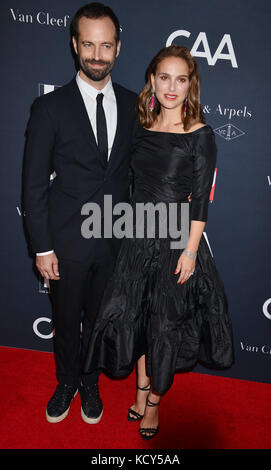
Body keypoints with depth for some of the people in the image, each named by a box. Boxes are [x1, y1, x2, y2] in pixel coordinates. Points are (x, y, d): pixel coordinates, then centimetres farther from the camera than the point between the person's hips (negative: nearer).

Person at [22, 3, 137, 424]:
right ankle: (67, 382, 45)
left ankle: (90, 383, 45)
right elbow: (34, 184, -7)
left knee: (99, 318, 19)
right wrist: (42, 248, -9)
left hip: (116, 241, 2)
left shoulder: (133, 105, 2)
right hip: (68, 242, -2)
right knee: (67, 320, 17)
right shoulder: (50, 107, -7)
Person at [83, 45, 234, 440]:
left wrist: (191, 249, -14)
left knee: (167, 320, 8)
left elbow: (201, 199, -10)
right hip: (138, 234, 5)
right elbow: (135, 184, 11)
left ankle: (154, 398, 33)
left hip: (176, 238, -4)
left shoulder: (200, 135, -7)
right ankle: (142, 389, 36)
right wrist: (131, 226, 11)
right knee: (133, 313, 12)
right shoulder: (142, 129, 6)